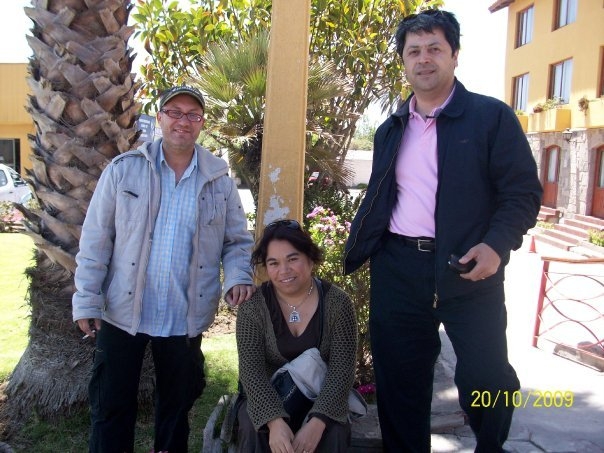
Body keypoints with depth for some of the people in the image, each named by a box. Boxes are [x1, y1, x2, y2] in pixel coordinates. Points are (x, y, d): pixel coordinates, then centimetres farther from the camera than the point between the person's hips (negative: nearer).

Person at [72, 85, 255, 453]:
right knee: (112, 406, 11)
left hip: (186, 317, 2)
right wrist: (87, 301, -5)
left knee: (177, 405, 17)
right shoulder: (123, 170, -4)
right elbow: (96, 240, -3)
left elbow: (237, 240, 5)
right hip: (122, 312, -1)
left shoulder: (220, 180, 1)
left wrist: (238, 278, -14)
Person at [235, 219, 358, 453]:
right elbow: (251, 370, -17)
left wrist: (317, 421, -29)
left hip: (321, 398, 0)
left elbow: (342, 368, -16)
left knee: (334, 432, -28)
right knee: (253, 430, -28)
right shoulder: (252, 306, -10)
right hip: (267, 398, 0)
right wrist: (274, 420, -32)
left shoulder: (337, 303, -11)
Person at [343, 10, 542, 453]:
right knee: (399, 381, 11)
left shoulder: (491, 116, 0)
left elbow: (524, 191, -5)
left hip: (466, 268, -4)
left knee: (485, 377, 1)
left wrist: (496, 245, -19)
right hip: (397, 270, 4)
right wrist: (357, 250, 9)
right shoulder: (390, 129, 14)